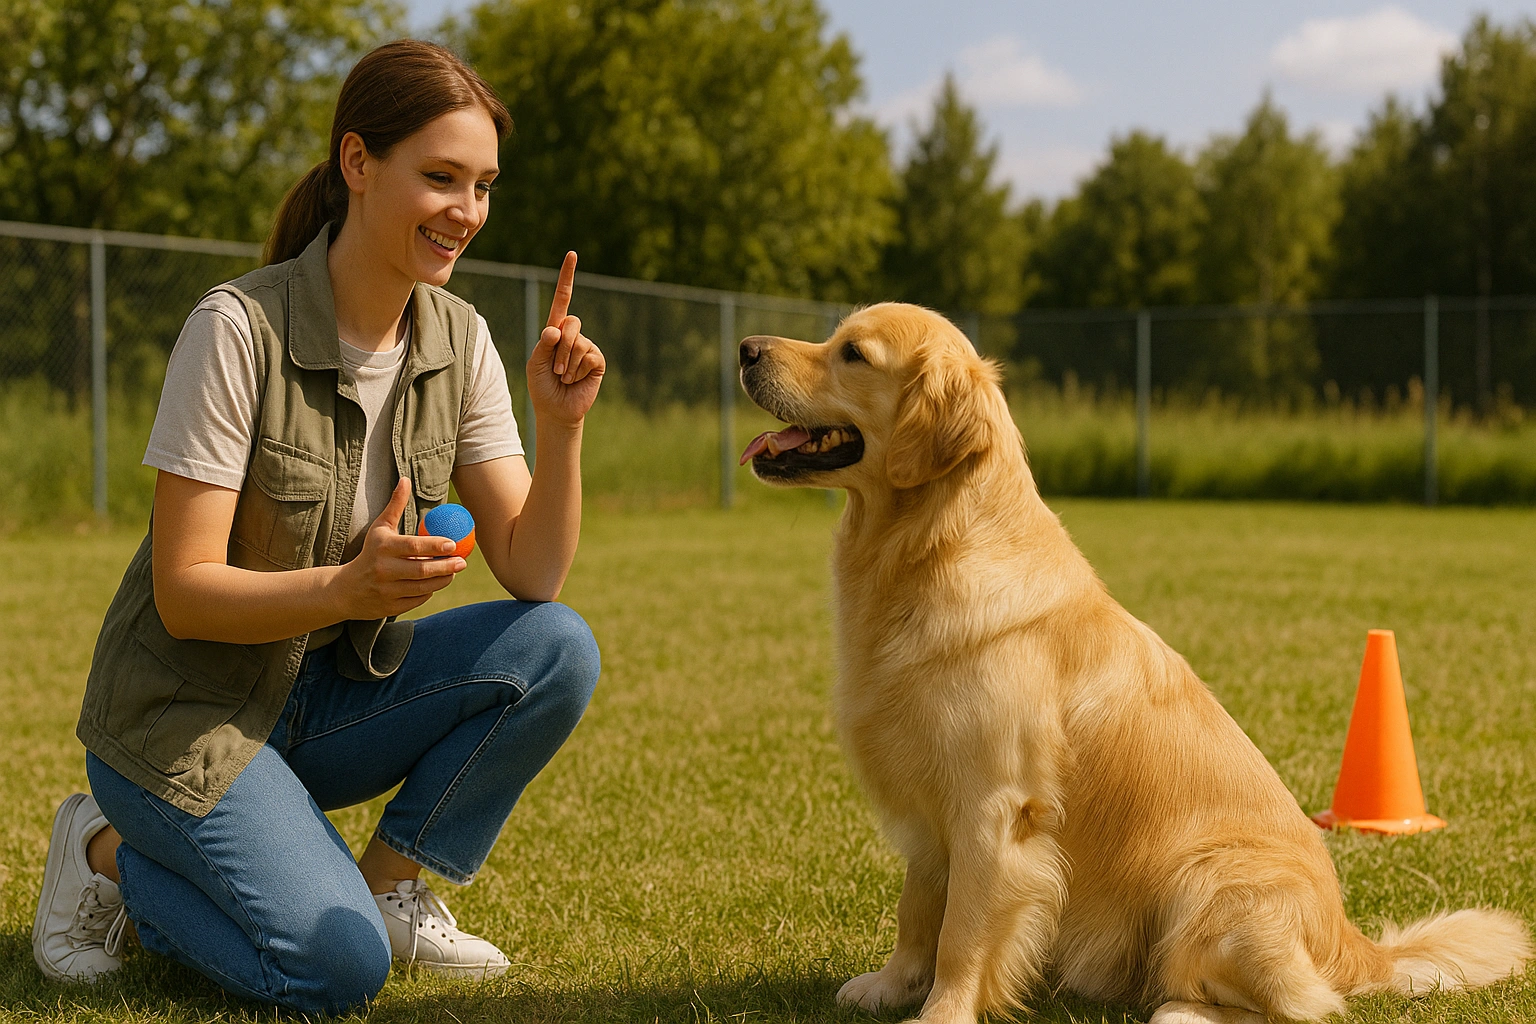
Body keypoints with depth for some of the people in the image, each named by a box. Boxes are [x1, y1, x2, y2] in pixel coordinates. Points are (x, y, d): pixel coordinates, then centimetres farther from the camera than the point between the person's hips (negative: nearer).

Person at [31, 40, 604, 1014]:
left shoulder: (458, 339, -4)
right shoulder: (239, 329, -21)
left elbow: (534, 576, -8)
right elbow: (182, 593, -21)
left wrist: (562, 426, -24)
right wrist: (345, 586, -37)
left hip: (332, 694, 6)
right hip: (188, 708, -6)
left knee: (557, 649, -18)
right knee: (337, 969, -24)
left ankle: (389, 883, 1)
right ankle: (114, 853, 3)